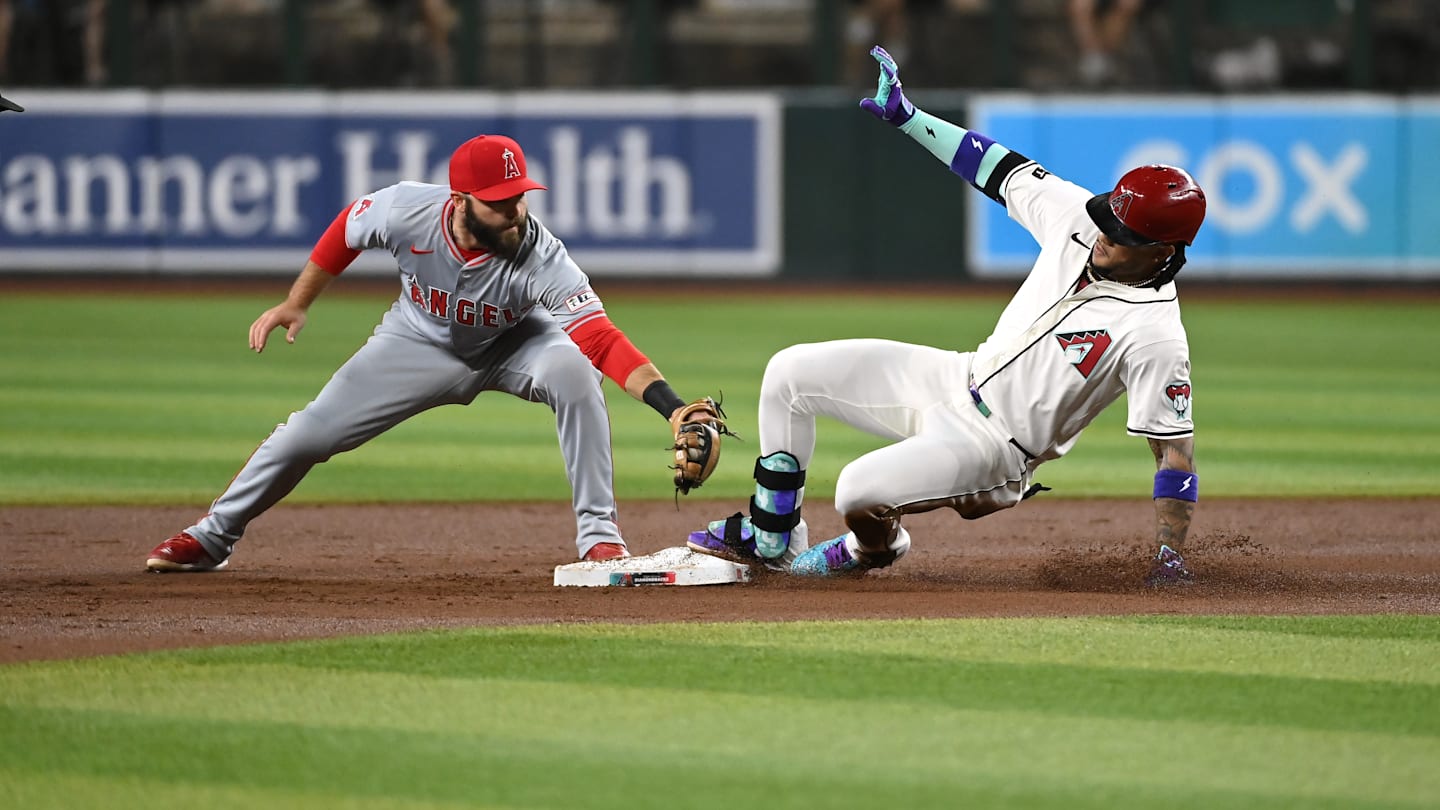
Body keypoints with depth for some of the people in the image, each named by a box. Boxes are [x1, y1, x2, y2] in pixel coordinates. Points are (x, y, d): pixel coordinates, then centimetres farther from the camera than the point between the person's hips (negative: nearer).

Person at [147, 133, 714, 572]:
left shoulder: (541, 259, -38)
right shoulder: (406, 209, -32)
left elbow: (601, 340, -47)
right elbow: (347, 229, -8)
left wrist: (670, 403, -61)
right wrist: (296, 304, -4)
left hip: (510, 346, -2)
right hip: (421, 344, 2)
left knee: (574, 373, -33)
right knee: (308, 433, -1)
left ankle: (599, 535, -22)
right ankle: (214, 537, 22)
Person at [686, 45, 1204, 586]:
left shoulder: (1155, 337, -26)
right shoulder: (1077, 219, -8)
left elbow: (1175, 446, -22)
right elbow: (1002, 170, 4)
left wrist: (1170, 555, -26)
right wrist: (907, 117, 3)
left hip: (997, 444, -8)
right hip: (957, 379, 8)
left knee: (861, 490, -30)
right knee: (790, 372, 3)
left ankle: (876, 545, 9)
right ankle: (770, 540, 17)